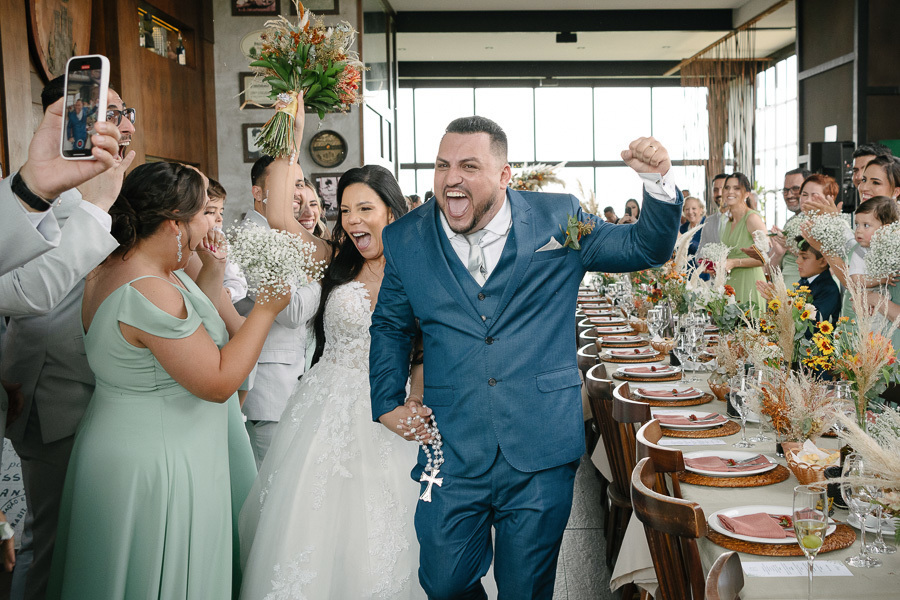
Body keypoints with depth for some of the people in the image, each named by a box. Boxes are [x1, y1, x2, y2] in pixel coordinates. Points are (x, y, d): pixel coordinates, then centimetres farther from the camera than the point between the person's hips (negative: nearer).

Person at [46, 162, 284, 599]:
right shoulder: (149, 292, -28)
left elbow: (192, 326, 13)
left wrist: (213, 271, 5)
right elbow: (218, 382, -24)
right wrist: (266, 309, -17)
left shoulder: (113, 268, 4)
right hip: (158, 464, -10)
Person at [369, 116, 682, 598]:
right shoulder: (406, 240, 2)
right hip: (451, 454, 1)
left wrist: (658, 182, -11)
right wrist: (387, 404, 6)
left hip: (541, 454, -1)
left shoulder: (558, 219, -1)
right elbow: (390, 327, 16)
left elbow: (648, 248, 6)